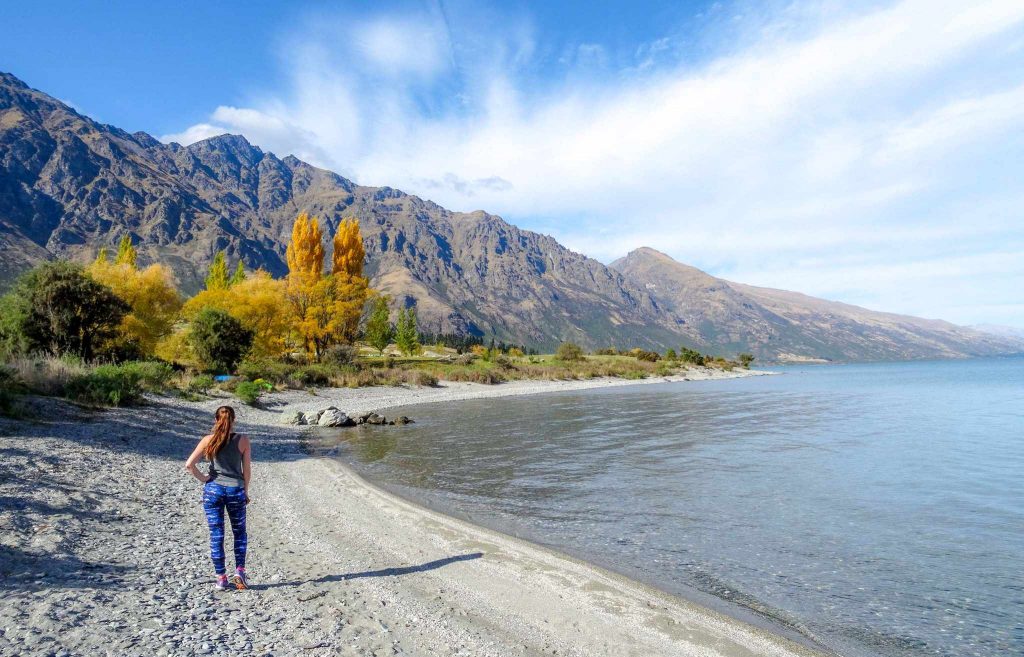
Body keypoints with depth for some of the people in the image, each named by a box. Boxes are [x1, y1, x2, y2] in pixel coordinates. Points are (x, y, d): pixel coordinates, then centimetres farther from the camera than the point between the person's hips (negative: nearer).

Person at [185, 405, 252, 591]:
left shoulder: (208, 440, -3)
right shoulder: (243, 440, -5)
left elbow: (189, 465, -8)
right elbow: (247, 470, -1)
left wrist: (203, 478, 4)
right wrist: (246, 491, 11)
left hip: (213, 490, 1)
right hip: (236, 491, 0)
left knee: (216, 535, 10)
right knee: (239, 533, 18)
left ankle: (221, 578, 15)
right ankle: (239, 570, 8)